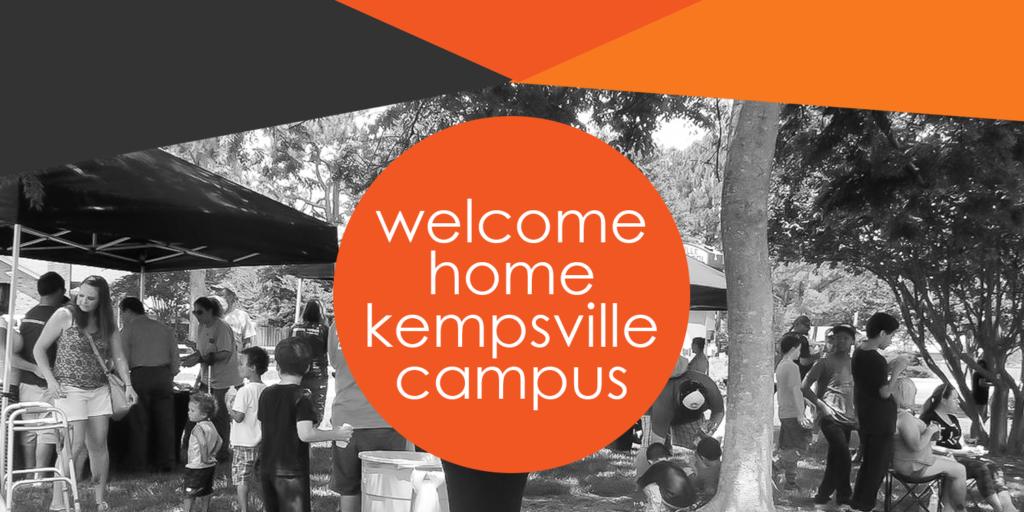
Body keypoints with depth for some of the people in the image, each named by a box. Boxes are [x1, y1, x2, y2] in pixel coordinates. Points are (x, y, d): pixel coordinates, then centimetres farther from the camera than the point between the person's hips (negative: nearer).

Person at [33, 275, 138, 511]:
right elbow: (39, 349, -2)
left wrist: (128, 385, -4)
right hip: (70, 389, -4)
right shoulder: (65, 315, -6)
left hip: (100, 390, 4)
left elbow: (118, 357, 8)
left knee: (99, 445, 6)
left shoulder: (107, 324, 6)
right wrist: (51, 380, -10)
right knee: (77, 445, -9)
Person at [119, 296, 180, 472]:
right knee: (165, 421, 7)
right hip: (164, 375, 4)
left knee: (139, 422, 3)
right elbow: (175, 357, 12)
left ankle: (139, 464, 6)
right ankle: (167, 462, 9)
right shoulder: (163, 328, 15)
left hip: (140, 374, -4)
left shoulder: (128, 329, 2)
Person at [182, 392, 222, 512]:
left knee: (189, 493, 2)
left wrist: (204, 458, -24)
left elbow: (203, 443, -34)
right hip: (210, 466, 8)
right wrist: (213, 454, 10)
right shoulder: (211, 425, 6)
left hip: (196, 467, -8)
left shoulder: (198, 428, -19)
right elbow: (220, 441, 13)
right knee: (205, 491, 18)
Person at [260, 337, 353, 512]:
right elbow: (305, 434, -24)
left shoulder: (267, 394, 6)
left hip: (267, 468, 7)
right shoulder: (302, 396, -14)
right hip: (291, 471, -7)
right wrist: (336, 434, -14)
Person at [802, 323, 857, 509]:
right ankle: (844, 496, 1)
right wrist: (822, 405, -16)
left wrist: (856, 414, 11)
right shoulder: (825, 362, -8)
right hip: (830, 418, -6)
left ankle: (823, 496, 20)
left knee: (835, 460, 10)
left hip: (847, 419, 6)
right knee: (844, 459, -15)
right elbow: (805, 387, -11)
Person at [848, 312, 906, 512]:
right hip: (879, 421, -9)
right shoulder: (876, 359, -23)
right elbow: (885, 392, -21)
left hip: (866, 417, 9)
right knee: (876, 465, 1)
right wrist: (896, 370, -11)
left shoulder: (859, 353, 6)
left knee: (869, 463, 19)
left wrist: (889, 369, 10)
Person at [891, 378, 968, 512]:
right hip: (914, 466, -10)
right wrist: (930, 430, -20)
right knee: (960, 470, 2)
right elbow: (917, 445, -34)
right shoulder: (905, 418, -29)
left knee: (951, 463, 22)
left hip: (907, 461, 10)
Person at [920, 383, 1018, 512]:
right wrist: (954, 452, -19)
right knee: (981, 468, -30)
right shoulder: (929, 418, -7)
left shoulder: (953, 419, 22)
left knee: (994, 468, -16)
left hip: (958, 457, 9)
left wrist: (970, 450, 6)